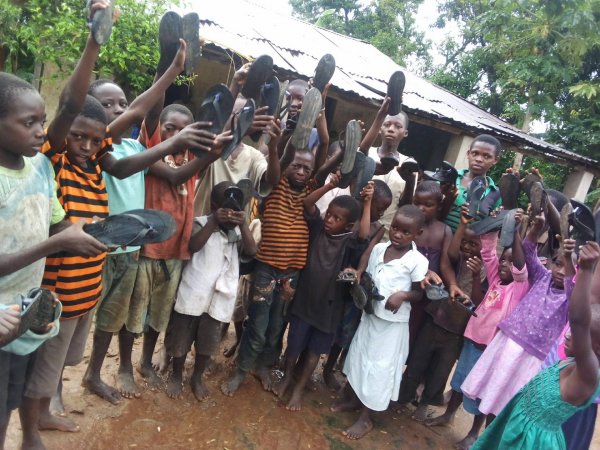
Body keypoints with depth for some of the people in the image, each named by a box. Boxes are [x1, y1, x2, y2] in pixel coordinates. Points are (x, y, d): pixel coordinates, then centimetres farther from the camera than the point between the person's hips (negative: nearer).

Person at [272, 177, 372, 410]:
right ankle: (286, 378, 40)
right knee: (294, 345, 13)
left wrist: (367, 204, -31)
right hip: (304, 299, 1)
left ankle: (299, 389, 32)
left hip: (329, 305, -1)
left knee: (314, 350, 14)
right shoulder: (318, 228, -5)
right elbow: (308, 203, -13)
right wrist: (330, 186, -24)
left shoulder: (349, 242, -11)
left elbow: (364, 235, -32)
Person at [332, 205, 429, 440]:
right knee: (358, 358, 20)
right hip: (370, 314, 5)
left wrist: (403, 295, -27)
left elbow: (419, 293, -9)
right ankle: (351, 398, 43)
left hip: (393, 322, -5)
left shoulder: (417, 261, -16)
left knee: (379, 368, 6)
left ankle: (366, 418, 23)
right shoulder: (378, 249, -1)